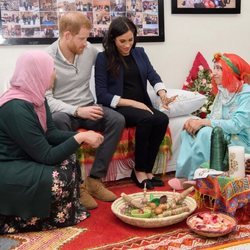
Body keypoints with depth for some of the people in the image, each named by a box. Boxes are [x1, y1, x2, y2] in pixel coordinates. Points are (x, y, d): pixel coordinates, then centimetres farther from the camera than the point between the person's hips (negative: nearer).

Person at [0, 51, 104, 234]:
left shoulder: (36, 97, 1)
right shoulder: (17, 108, -28)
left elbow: (50, 134, 5)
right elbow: (46, 156, -25)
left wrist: (82, 136, -7)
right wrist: (80, 138, -19)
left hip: (22, 159, 9)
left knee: (68, 159, -2)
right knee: (60, 180, -20)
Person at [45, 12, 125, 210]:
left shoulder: (90, 50, 0)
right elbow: (46, 99, -17)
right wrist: (76, 111, -28)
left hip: (87, 107, 4)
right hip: (63, 111, -4)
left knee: (117, 120, -23)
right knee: (59, 122, -39)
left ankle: (95, 179, -19)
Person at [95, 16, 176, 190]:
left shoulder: (140, 53, 13)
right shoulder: (103, 58, -3)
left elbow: (152, 75, 1)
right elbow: (101, 95, -10)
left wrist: (162, 93, -22)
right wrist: (132, 103, -18)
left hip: (142, 104, 5)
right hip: (118, 107, -5)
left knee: (162, 119, -26)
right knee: (146, 119, -33)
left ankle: (147, 170, -14)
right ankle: (139, 171, -17)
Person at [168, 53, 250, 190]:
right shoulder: (223, 91, 9)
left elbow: (236, 125, -25)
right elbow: (214, 118, 10)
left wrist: (203, 122, -22)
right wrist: (196, 122, -12)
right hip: (223, 135, 8)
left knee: (206, 132, -29)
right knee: (189, 130, -10)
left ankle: (190, 177, -15)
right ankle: (183, 174, -18)